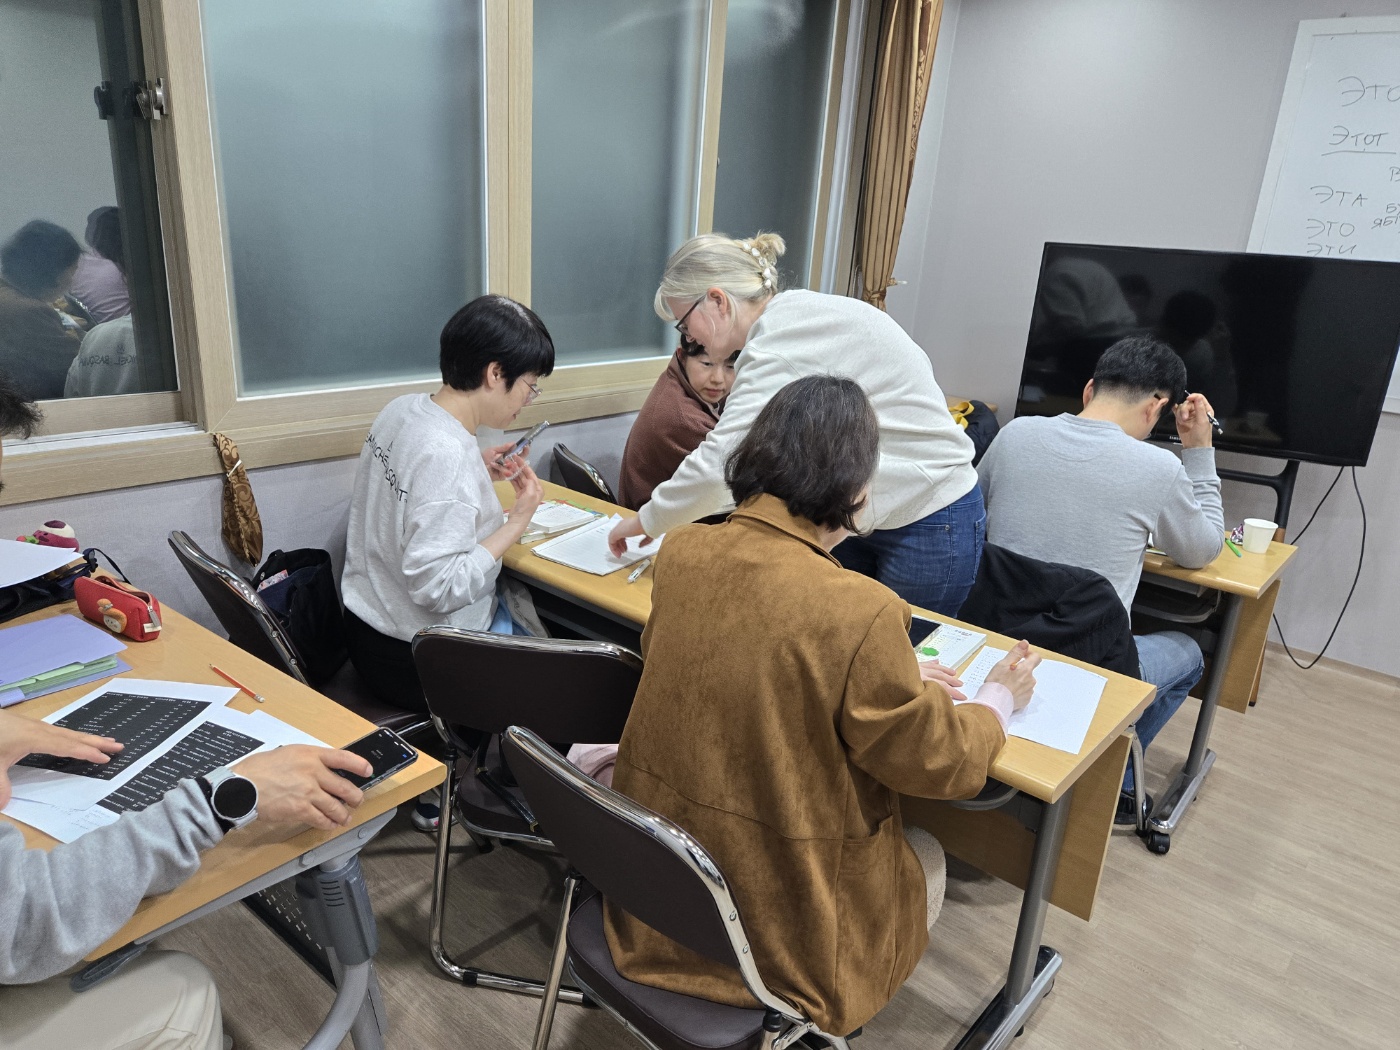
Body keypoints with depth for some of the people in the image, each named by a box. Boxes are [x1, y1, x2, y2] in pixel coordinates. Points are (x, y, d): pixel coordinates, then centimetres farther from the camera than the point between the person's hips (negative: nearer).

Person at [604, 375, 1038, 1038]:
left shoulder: (681, 552, -12)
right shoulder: (860, 612, -30)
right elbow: (939, 762, -13)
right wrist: (1001, 698, 7)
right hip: (773, 921, -5)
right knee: (927, 857, 24)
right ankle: (815, 1025, 27)